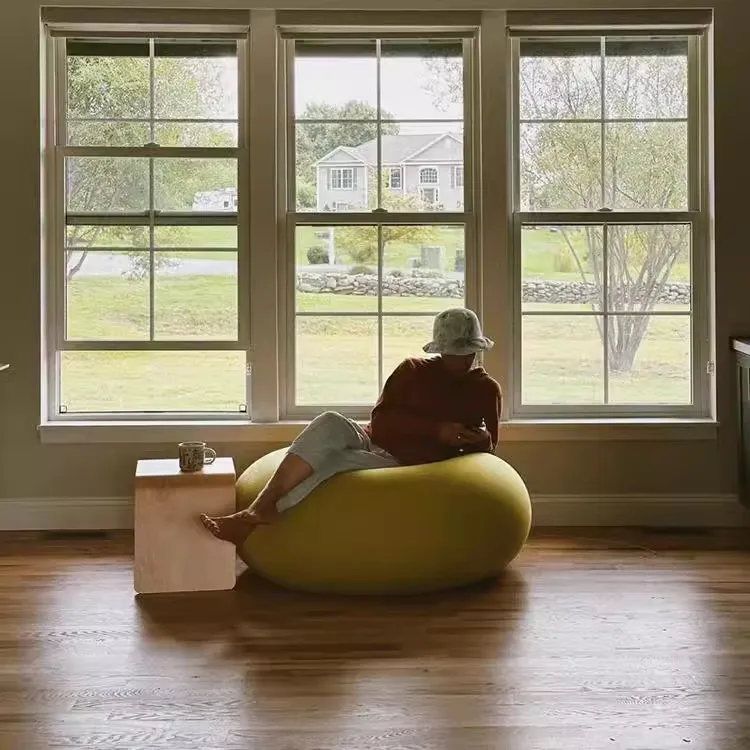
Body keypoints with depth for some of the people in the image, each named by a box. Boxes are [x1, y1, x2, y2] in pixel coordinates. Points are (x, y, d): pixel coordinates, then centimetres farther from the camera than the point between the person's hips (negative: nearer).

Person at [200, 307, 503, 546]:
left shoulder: (486, 391, 8)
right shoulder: (413, 371, 9)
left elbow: (486, 448, 13)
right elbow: (381, 418, -1)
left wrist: (482, 440, -13)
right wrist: (437, 430, -13)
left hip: (402, 466, -3)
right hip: (370, 442, 3)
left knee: (332, 461, -32)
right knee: (330, 423, -33)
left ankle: (253, 520, -34)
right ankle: (257, 510, -39)